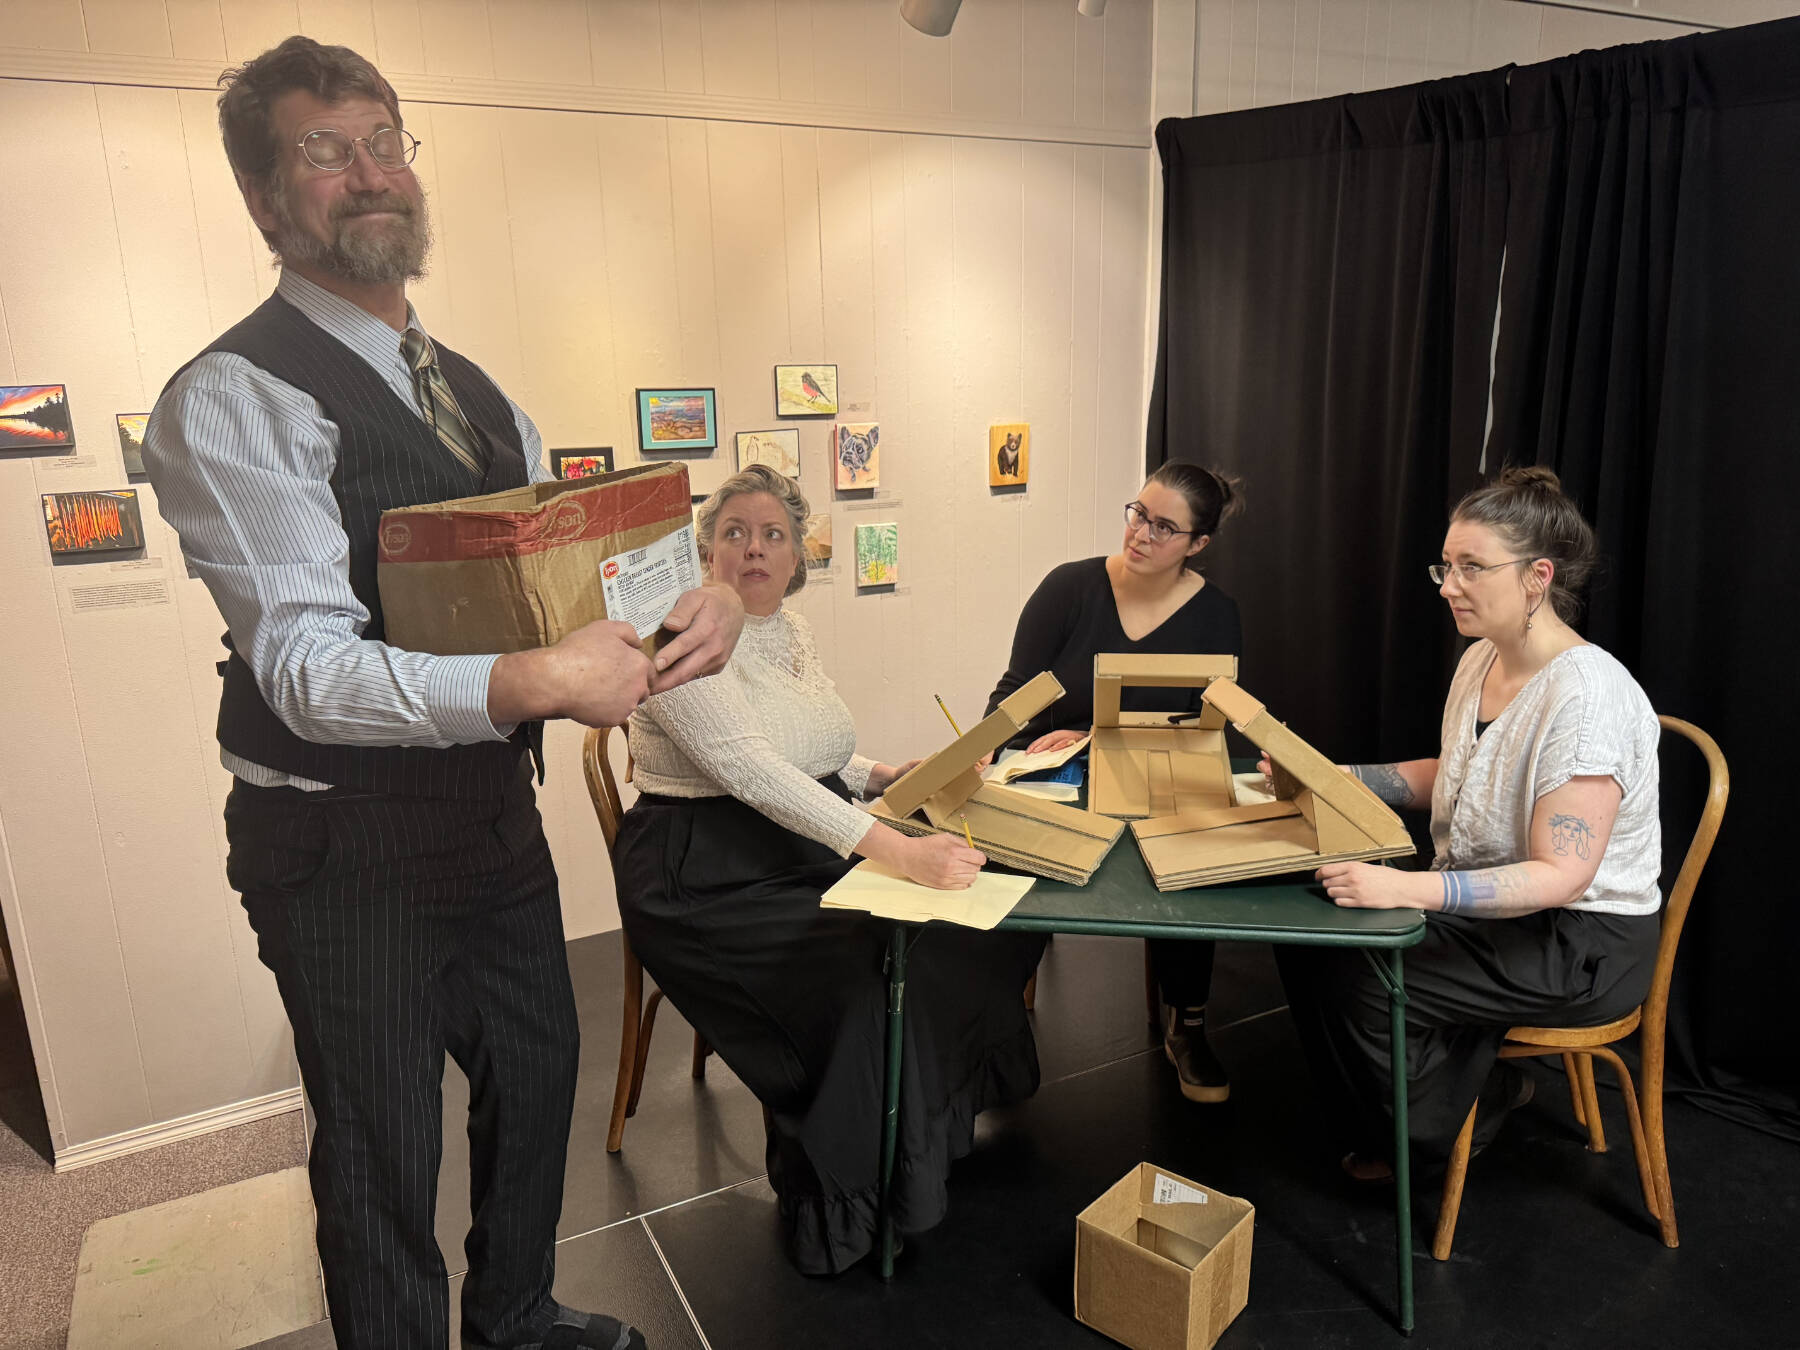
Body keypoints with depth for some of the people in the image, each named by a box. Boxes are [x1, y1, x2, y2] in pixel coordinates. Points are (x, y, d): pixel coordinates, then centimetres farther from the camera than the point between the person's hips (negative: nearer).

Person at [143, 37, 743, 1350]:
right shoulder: (230, 399, -16)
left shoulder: (473, 391, 9)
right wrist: (534, 682, -42)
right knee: (383, 1160, 11)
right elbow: (308, 665, -26)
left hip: (496, 810, 8)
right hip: (346, 846, -7)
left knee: (536, 1085, 24)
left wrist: (694, 604, -17)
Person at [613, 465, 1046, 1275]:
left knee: (965, 921, -8)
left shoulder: (791, 631, 10)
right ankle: (839, 1203, -6)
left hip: (808, 850, 8)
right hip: (709, 879, -8)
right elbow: (751, 770, -29)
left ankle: (948, 1112, 12)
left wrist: (888, 777, 1)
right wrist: (893, 850, -38)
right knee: (863, 970, -27)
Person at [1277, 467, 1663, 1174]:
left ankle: (1454, 1121, 14)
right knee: (1307, 936, -7)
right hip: (1484, 906, 8)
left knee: (1351, 984, -18)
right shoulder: (1481, 661, 3)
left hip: (1581, 945, -8)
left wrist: (1410, 889, -40)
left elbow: (1560, 876, -29)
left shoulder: (1588, 696, -26)